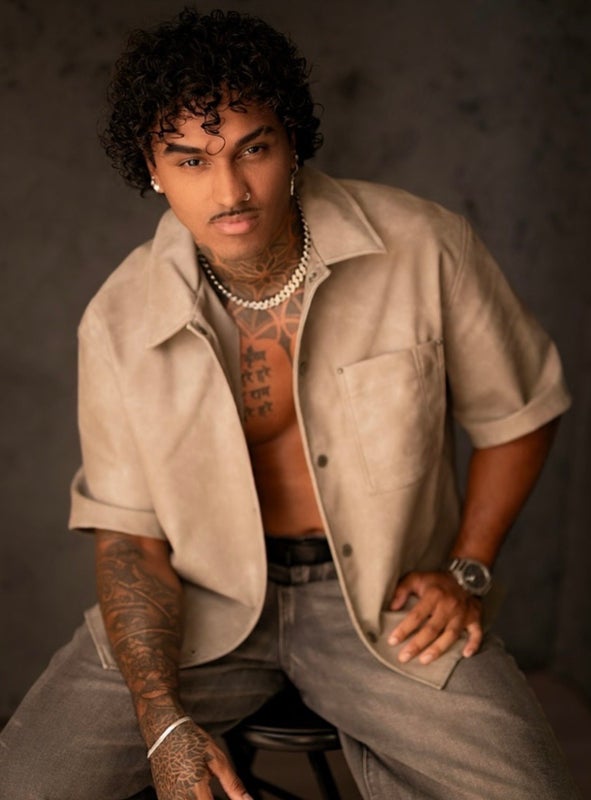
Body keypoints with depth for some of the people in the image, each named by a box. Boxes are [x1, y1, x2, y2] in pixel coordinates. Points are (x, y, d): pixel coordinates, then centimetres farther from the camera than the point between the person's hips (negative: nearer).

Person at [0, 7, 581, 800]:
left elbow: (516, 413, 3)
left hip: (384, 591, 0)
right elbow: (127, 529, -3)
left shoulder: (424, 250, -13)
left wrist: (466, 570, -4)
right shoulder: (119, 324, -9)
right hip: (204, 596, 1)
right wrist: (164, 719, -13)